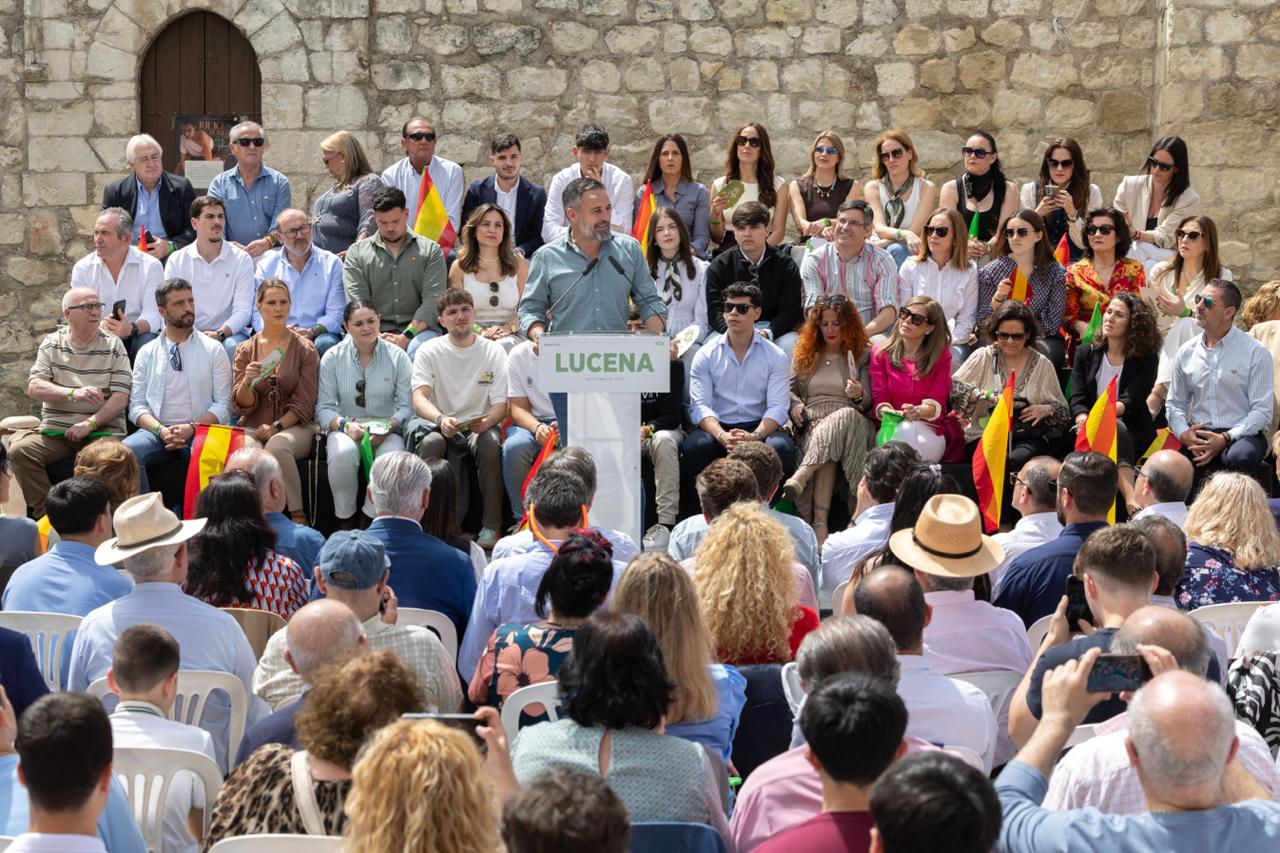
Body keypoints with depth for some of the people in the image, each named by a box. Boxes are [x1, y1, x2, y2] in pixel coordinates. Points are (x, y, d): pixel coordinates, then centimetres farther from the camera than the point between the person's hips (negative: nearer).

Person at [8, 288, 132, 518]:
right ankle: (45, 514, -17)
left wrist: (90, 423, -17)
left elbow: (120, 398, -2)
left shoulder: (113, 346, 6)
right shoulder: (52, 343, 11)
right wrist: (73, 393, -17)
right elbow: (34, 387, 0)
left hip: (101, 430, -2)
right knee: (19, 450, -25)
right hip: (55, 430, 2)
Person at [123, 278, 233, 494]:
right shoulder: (147, 353, 15)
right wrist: (161, 430, -11)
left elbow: (223, 404, 5)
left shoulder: (213, 350, 10)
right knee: (126, 451, -31)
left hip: (200, 431, -2)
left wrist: (192, 428, -12)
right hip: (157, 430, 2)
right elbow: (137, 406, 9)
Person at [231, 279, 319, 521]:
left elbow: (304, 404, 3)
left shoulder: (304, 349, 6)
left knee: (277, 446, -37)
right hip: (253, 427, 1)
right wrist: (247, 382, -15)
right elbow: (241, 405, 6)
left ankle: (298, 517, -28)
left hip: (294, 427, -1)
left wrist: (276, 427, -11)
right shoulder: (245, 350, 11)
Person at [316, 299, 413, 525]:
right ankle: (345, 521, -17)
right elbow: (324, 408, 0)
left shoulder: (397, 357, 3)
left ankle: (372, 522, -16)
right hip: (345, 429, 0)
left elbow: (406, 406, -1)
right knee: (342, 453, -36)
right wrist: (345, 425, -20)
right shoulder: (333, 358, 4)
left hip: (387, 431, 0)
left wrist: (387, 428, -20)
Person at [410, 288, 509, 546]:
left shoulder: (493, 351, 5)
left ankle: (492, 526, -26)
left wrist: (488, 421, -26)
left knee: (490, 443, -34)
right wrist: (440, 419, -33)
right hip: (441, 429, 0)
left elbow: (501, 404, -1)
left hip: (480, 428, 0)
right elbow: (419, 398, -10)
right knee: (430, 442, -35)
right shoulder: (429, 352, 4)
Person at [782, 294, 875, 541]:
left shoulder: (862, 354, 16)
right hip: (811, 424, 1)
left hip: (851, 421, -1)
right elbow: (788, 389, 19)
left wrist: (859, 396, -16)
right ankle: (820, 522, -51)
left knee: (845, 416, -41)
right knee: (829, 454, -37)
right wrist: (795, 405, -5)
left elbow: (866, 405, 8)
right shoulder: (804, 353, 23)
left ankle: (800, 477, -55)